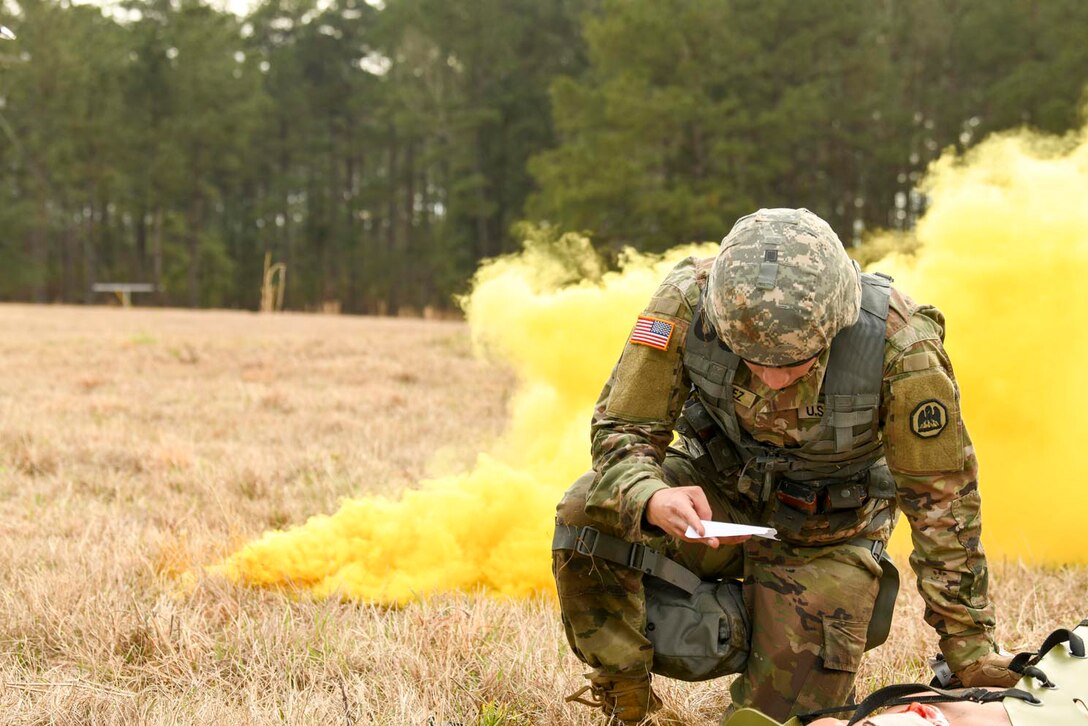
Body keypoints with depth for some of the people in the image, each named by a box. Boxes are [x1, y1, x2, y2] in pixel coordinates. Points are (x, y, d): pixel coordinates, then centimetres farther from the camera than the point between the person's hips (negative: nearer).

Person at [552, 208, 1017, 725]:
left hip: (822, 531, -1)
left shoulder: (902, 347, -32)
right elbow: (621, 429, -18)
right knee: (587, 513, -27)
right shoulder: (687, 301, -30)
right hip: (717, 490, 1)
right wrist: (653, 500, -42)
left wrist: (973, 656, -15)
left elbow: (942, 500, -20)